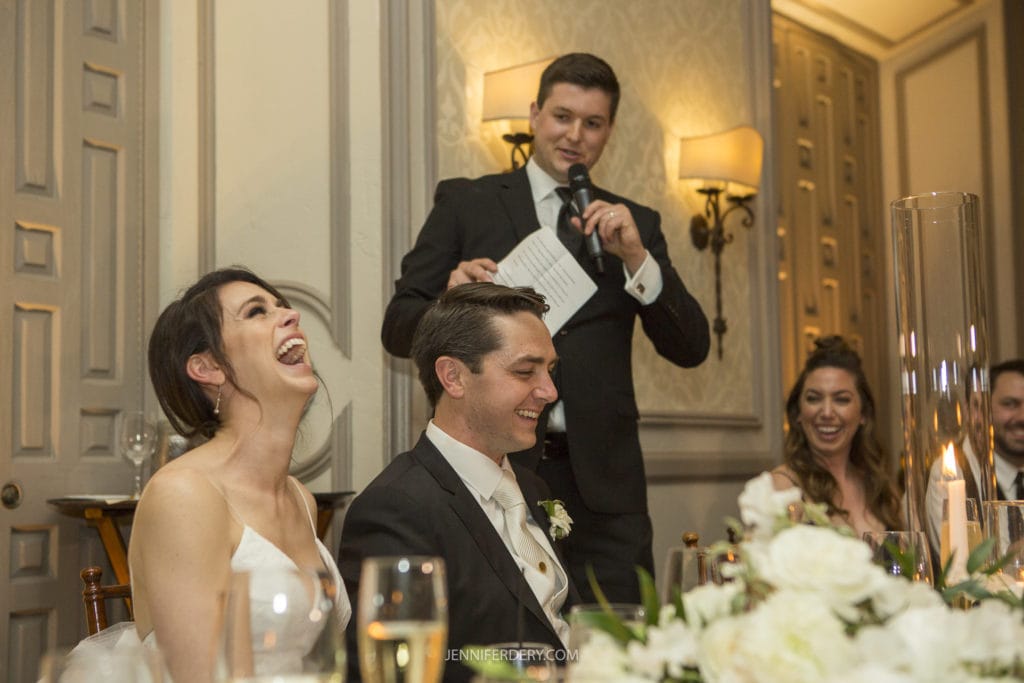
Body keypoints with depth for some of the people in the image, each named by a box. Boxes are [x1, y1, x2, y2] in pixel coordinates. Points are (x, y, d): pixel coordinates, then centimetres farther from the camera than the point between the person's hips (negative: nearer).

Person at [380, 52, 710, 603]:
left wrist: (635, 257, -9)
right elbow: (398, 329, 5)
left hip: (601, 480, 2)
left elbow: (691, 349, 6)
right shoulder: (465, 203, 9)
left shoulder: (634, 226, 15)